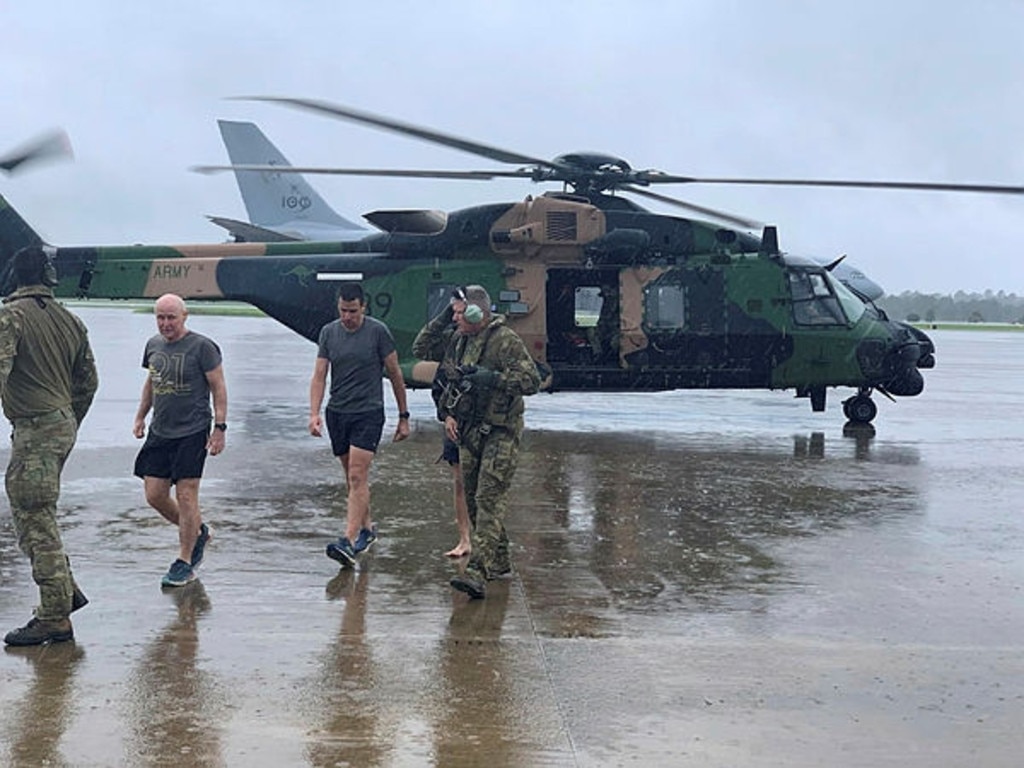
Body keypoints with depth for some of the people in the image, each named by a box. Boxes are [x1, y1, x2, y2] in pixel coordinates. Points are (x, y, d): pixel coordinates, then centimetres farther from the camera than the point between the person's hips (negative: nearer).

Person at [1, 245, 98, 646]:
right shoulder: (69, 320, 13)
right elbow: (88, 380, 18)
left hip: (35, 431, -8)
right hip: (63, 425, 8)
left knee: (37, 523, -5)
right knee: (33, 515, 19)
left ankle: (55, 618, -3)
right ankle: (65, 591, 21)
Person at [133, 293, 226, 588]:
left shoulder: (202, 346, -9)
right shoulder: (153, 345, 11)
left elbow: (218, 388, -7)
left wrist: (220, 427, -11)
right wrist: (140, 417, 21)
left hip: (192, 431, -7)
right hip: (159, 431, 7)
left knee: (185, 496, -5)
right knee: (154, 495, 5)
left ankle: (184, 562, 8)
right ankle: (198, 532, 29)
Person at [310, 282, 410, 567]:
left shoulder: (378, 331, -6)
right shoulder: (328, 332, 4)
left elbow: (395, 375, 1)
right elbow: (319, 375, 2)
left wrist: (403, 417, 3)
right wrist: (314, 413, -12)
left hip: (368, 413, -5)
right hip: (337, 413, 5)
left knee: (357, 477, -14)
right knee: (352, 477, 14)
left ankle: (349, 542, -19)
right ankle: (367, 528, 31)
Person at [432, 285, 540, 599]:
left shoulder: (506, 340, -12)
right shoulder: (460, 341, 12)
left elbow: (532, 380, -18)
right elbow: (452, 383, 24)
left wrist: (493, 378, -26)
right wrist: (448, 414, 10)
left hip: (501, 431, -8)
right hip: (469, 430, 8)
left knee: (490, 500, -14)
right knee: (473, 499, 12)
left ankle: (477, 573, -22)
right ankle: (498, 562, 27)